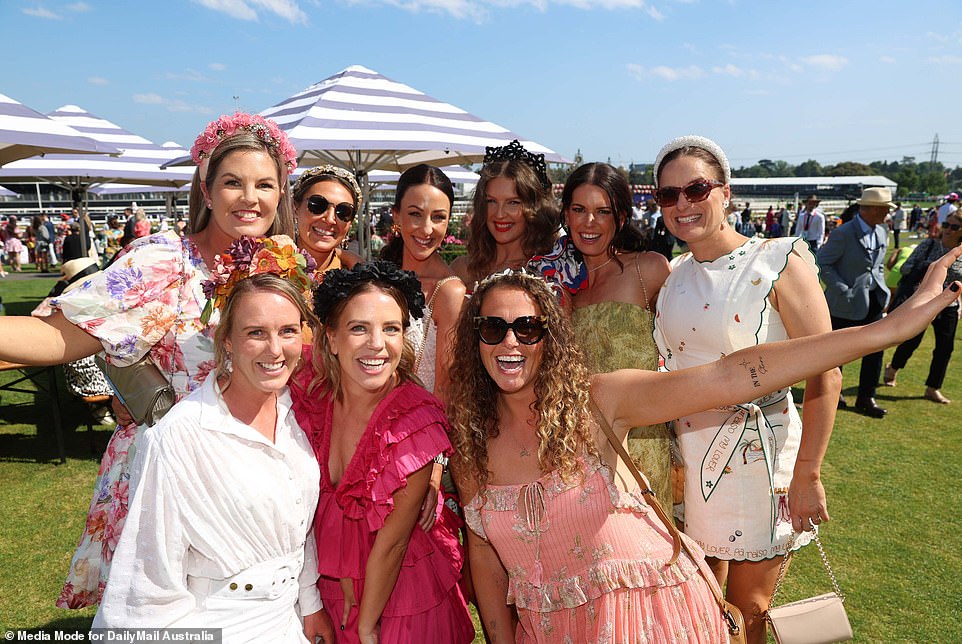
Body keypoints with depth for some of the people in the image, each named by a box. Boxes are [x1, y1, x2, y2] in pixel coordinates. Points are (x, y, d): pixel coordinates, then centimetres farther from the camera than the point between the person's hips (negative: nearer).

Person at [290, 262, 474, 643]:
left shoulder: (416, 424, -27)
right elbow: (316, 507, -8)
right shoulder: (311, 396, -17)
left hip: (404, 598, -3)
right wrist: (345, 590, -12)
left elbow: (392, 542, -19)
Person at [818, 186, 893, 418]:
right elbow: (822, 263, -15)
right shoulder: (843, 234, -16)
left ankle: (866, 398, 18)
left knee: (876, 348, 6)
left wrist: (881, 290, 8)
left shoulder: (881, 232, 8)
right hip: (846, 303, -7)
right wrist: (843, 291, -19)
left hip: (872, 300, 7)